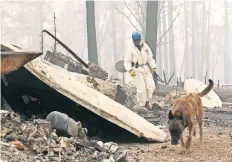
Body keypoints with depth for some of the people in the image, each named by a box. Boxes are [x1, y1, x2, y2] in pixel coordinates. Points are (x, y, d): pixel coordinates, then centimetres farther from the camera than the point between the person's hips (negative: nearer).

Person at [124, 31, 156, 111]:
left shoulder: (146, 47, -1)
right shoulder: (131, 50, -9)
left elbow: (150, 58, 1)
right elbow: (127, 61, -9)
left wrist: (153, 67, -11)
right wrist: (130, 70, -24)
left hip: (146, 69, 4)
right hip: (137, 70, -4)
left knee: (151, 86, -2)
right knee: (141, 88, -6)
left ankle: (147, 101, 19)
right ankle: (142, 105, 9)